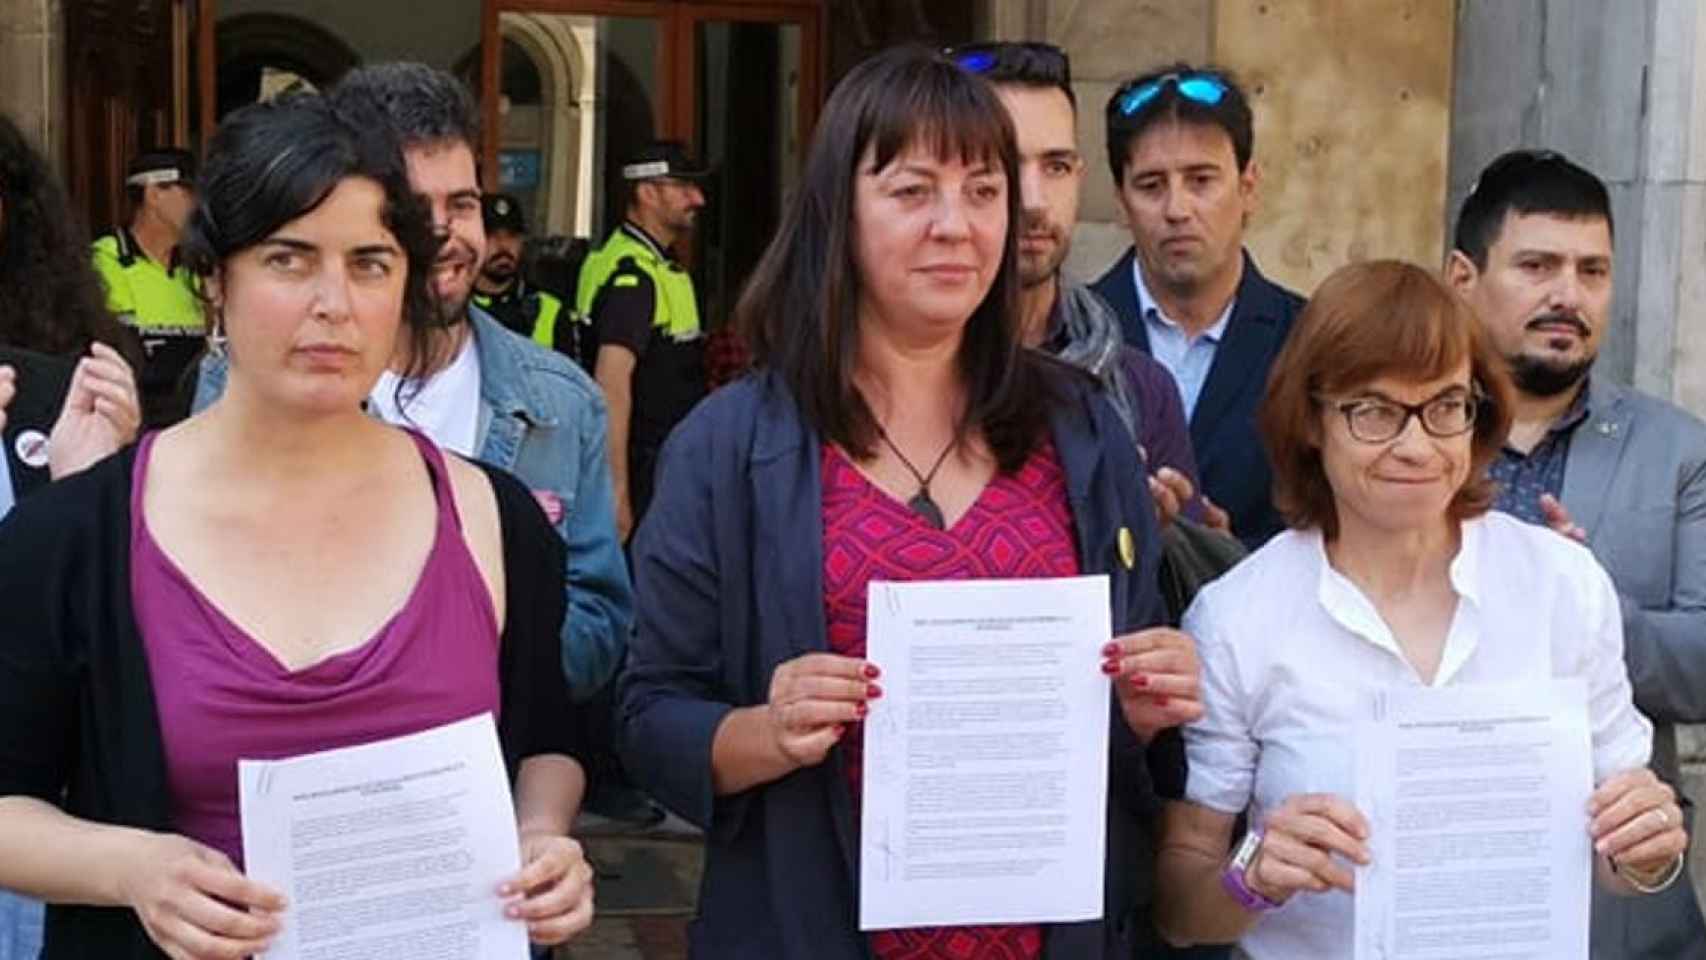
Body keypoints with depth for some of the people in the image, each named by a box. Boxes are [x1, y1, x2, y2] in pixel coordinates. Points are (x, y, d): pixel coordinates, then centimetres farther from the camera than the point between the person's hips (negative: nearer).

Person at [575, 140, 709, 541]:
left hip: (669, 462, 10)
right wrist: (617, 489, -30)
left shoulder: (660, 266, 16)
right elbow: (611, 383, -26)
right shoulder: (632, 274, -17)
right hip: (644, 472, -10)